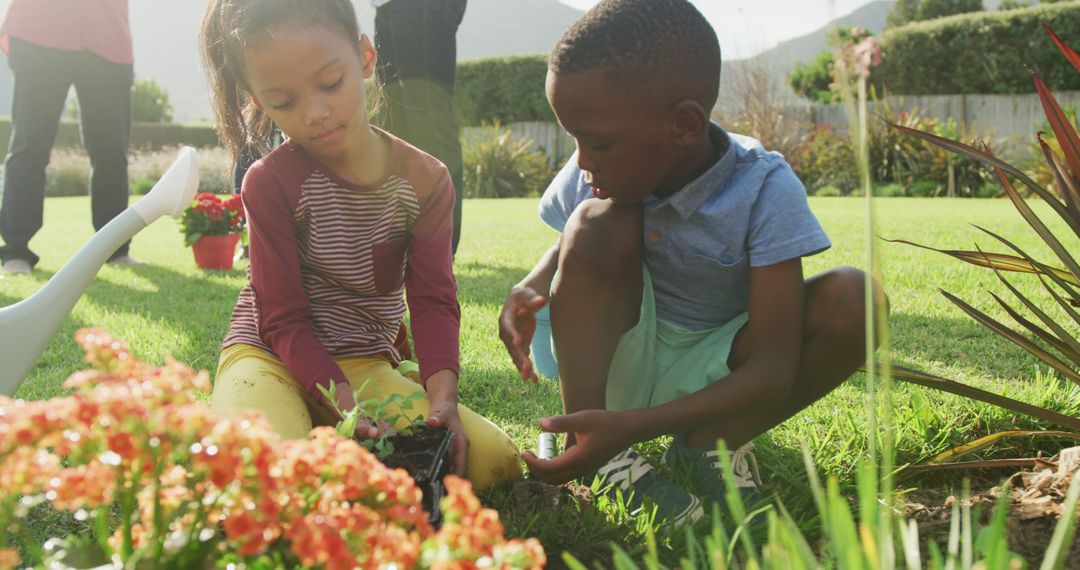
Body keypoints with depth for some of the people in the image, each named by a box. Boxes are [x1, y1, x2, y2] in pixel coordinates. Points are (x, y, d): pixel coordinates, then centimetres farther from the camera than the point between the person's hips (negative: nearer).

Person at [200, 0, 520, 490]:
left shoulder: (423, 179, -2)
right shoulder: (271, 181, -11)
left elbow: (433, 302, -5)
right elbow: (284, 320, -12)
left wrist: (442, 395, -24)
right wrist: (344, 409, -26)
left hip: (365, 365, 5)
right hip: (272, 357, -5)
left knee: (495, 461, -15)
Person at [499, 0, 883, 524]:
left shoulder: (765, 190, -24)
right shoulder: (593, 178, -14)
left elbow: (773, 370, -29)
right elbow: (570, 254, 9)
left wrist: (632, 425, -41)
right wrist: (531, 289, -18)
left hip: (712, 378, -1)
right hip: (615, 361, 2)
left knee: (854, 301, -27)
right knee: (596, 222, -26)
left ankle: (706, 445, -12)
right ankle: (590, 457, -23)